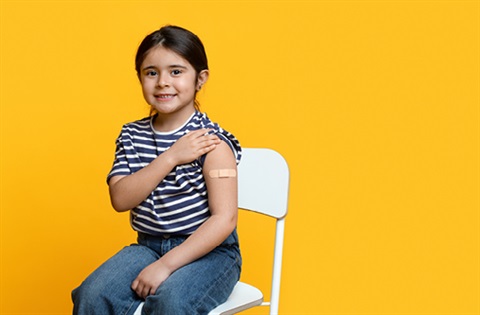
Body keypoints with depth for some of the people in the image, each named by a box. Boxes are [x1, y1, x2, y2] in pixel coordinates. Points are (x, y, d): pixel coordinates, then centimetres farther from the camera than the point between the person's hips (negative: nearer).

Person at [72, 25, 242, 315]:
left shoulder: (212, 141, -11)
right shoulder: (132, 136, 5)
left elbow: (224, 219, -17)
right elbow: (120, 199, -7)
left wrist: (166, 265, -22)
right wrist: (171, 157, -17)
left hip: (208, 250, -4)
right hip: (149, 246, 5)